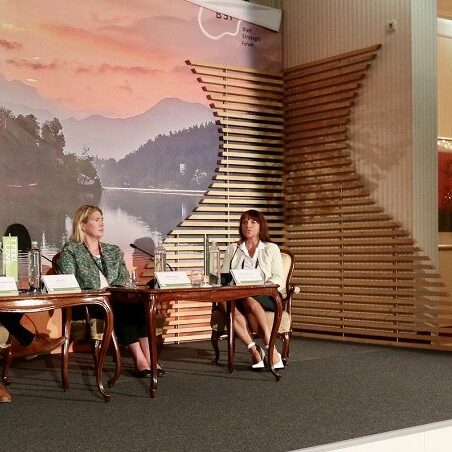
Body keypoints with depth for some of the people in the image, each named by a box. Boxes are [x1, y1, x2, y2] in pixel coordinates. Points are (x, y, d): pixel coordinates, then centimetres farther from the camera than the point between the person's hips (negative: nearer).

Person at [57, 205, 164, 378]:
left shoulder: (114, 251, 24)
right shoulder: (70, 250, 9)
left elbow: (125, 281, 16)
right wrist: (98, 293, -14)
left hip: (117, 301, 4)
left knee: (140, 304, -30)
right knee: (122, 308, -35)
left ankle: (148, 358, -37)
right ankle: (140, 360, -37)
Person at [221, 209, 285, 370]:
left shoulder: (271, 248, 16)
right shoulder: (232, 249, 23)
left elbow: (278, 279, 5)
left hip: (267, 297, -2)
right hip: (237, 295, 2)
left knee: (249, 300, -38)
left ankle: (273, 352, -38)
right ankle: (254, 350, -38)